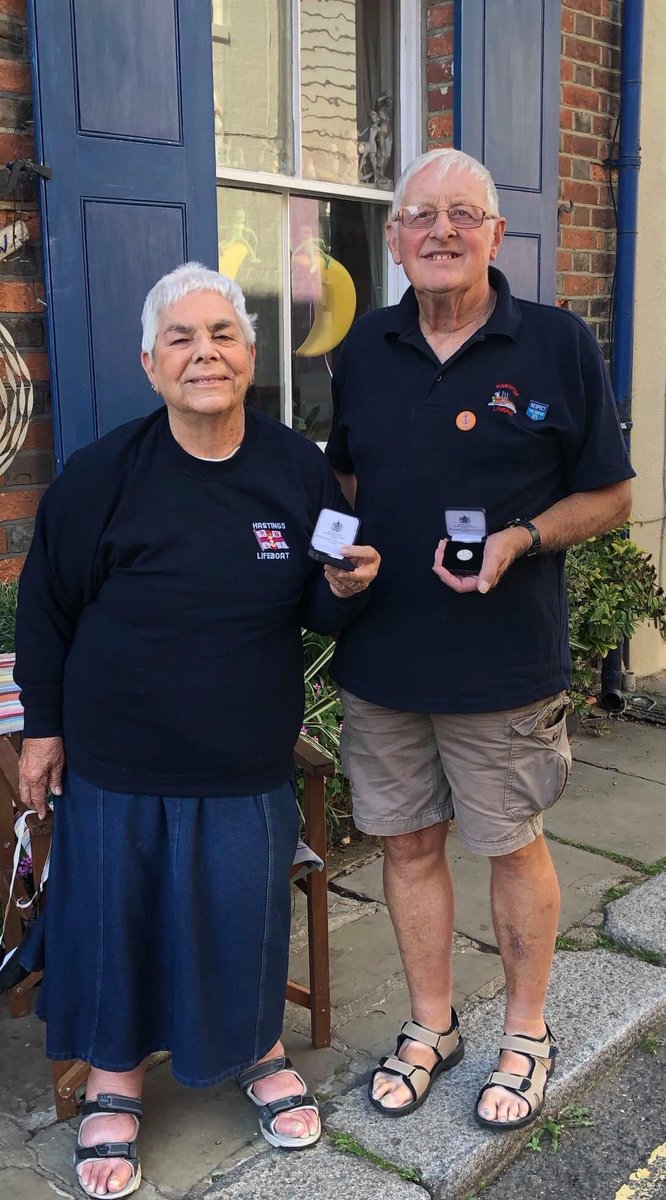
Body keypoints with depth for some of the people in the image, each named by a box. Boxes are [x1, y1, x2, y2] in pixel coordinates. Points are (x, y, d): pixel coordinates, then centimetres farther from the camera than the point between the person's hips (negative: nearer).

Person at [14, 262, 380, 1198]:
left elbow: (321, 614, 6)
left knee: (247, 915, 14)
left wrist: (346, 587, -17)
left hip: (251, 760, 2)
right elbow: (45, 608, -1)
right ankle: (116, 1080, 37)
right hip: (117, 759, -1)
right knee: (116, 914, 12)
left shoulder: (298, 469, -5)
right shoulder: (105, 474, -12)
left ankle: (261, 1051, 43)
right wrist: (44, 727, 2)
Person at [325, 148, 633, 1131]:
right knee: (408, 841, 14)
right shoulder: (365, 350, 5)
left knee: (514, 846, 11)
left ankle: (527, 1034, 33)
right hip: (381, 654, 4)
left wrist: (521, 540, -20)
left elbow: (608, 496, -3)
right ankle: (431, 1027, 35)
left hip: (505, 662, -3)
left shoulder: (559, 344, -6)